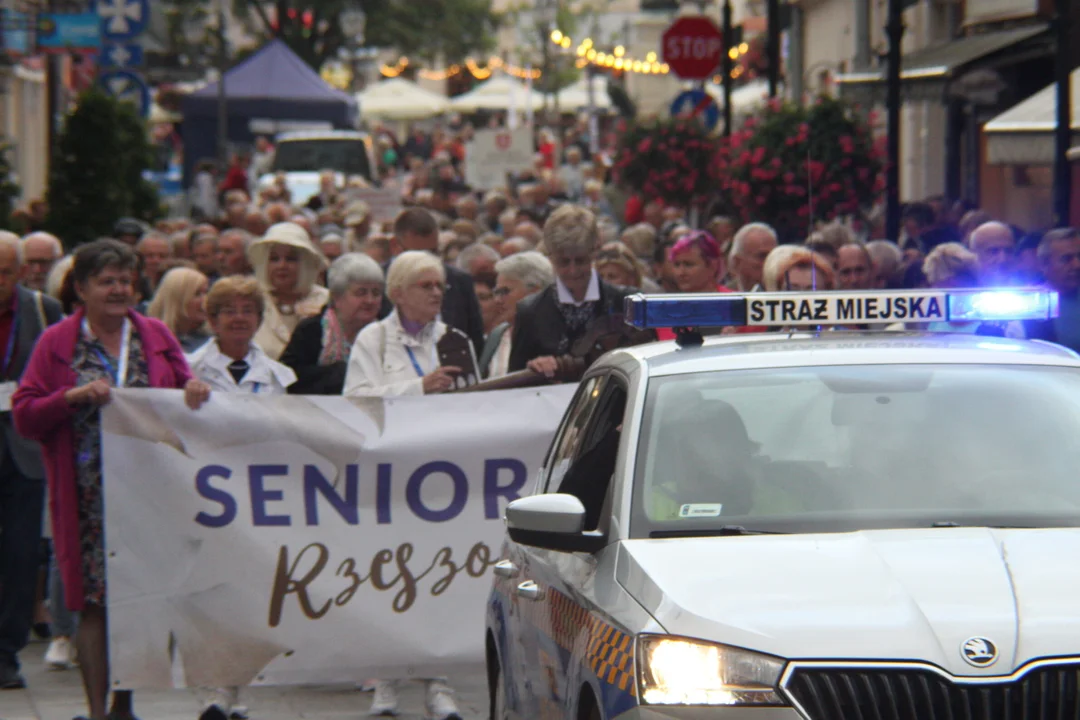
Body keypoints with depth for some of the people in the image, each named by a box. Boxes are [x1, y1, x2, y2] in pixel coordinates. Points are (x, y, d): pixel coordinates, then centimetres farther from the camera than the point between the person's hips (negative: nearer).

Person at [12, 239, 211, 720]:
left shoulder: (156, 337, 11)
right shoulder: (57, 343, 3)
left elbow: (183, 398, 19)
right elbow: (24, 416, -1)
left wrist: (196, 392, -5)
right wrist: (73, 397, -16)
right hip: (88, 495, -3)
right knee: (95, 603, -5)